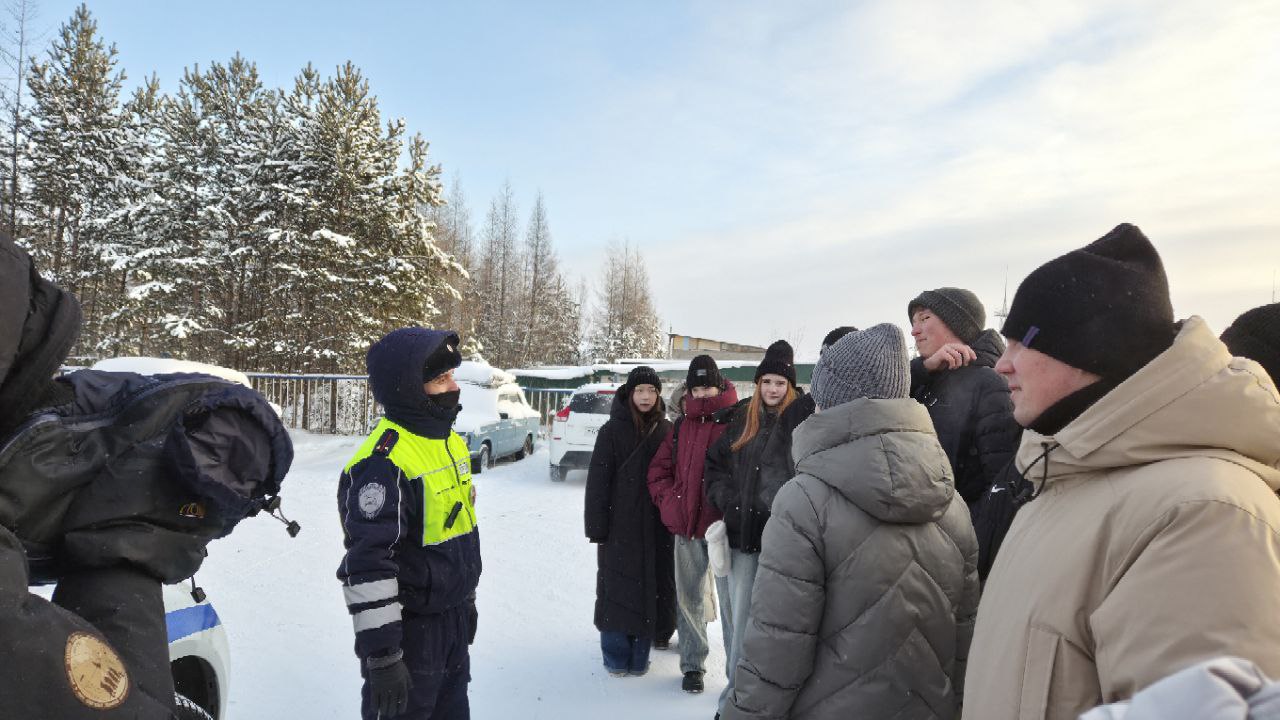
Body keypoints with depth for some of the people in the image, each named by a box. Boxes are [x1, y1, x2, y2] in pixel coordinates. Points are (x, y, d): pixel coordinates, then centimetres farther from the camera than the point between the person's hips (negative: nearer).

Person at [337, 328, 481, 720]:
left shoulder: (450, 441, 5)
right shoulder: (384, 461, -25)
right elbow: (367, 566, -27)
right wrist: (382, 654, -24)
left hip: (455, 620, 9)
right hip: (410, 628, -9)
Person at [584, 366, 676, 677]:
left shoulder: (666, 430, 3)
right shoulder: (612, 430, -5)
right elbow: (597, 482, -6)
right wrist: (597, 526, -9)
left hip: (656, 525, 3)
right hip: (620, 525, -2)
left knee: (652, 587, 8)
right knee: (617, 587, 4)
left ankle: (640, 654, 20)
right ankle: (616, 655, 17)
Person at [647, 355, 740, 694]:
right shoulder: (682, 425, 12)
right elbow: (659, 468, 15)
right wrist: (669, 502, 2)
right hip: (686, 526, 5)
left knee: (730, 601, 0)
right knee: (688, 599, 14)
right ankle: (692, 664, 29)